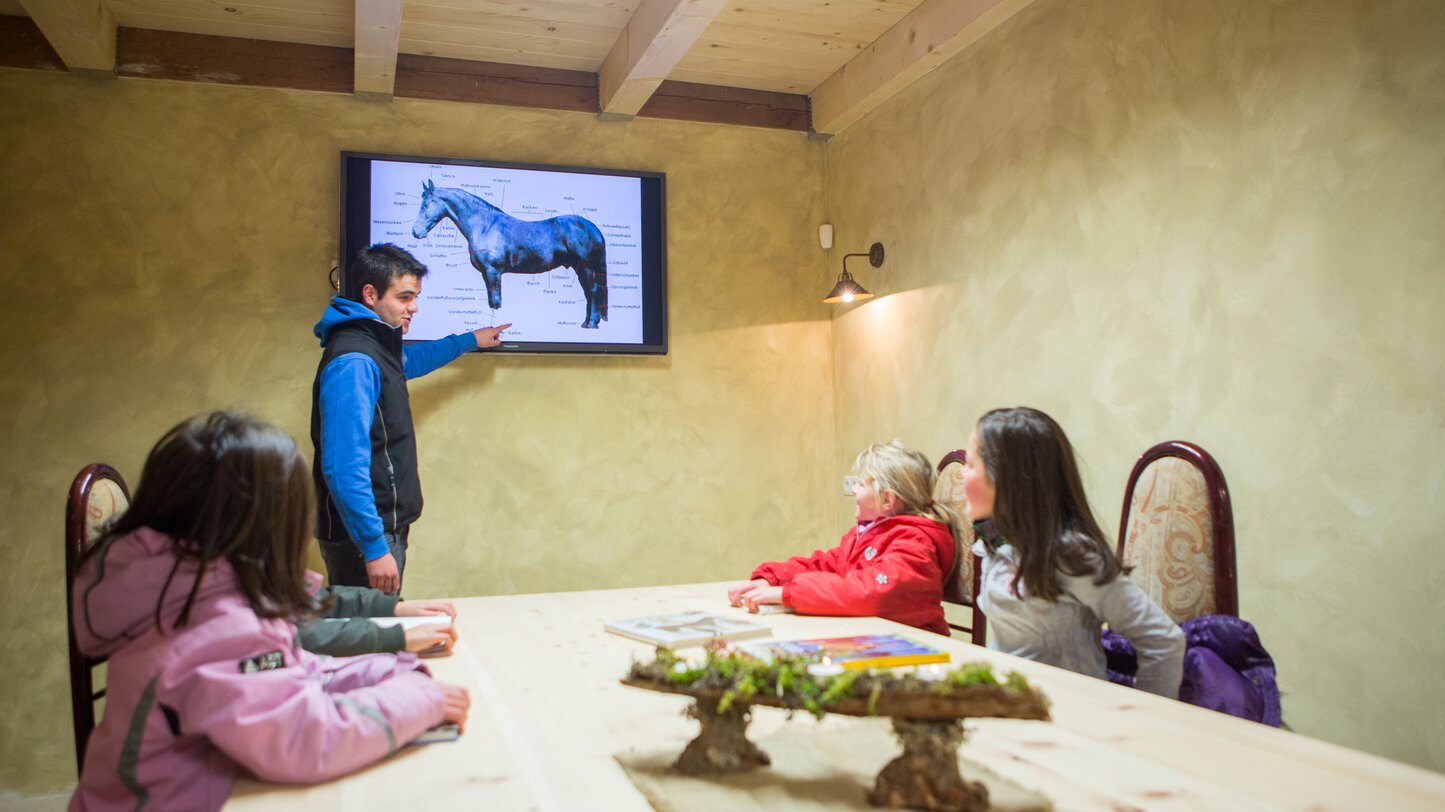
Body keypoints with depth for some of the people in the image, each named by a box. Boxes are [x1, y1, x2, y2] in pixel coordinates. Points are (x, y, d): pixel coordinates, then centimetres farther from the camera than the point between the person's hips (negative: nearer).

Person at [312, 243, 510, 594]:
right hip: (362, 537, -10)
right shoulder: (353, 362, -20)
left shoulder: (377, 345, 11)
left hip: (386, 526, 10)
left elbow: (408, 362, 38)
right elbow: (344, 467, -26)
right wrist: (374, 547, -27)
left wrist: (470, 340, 43)